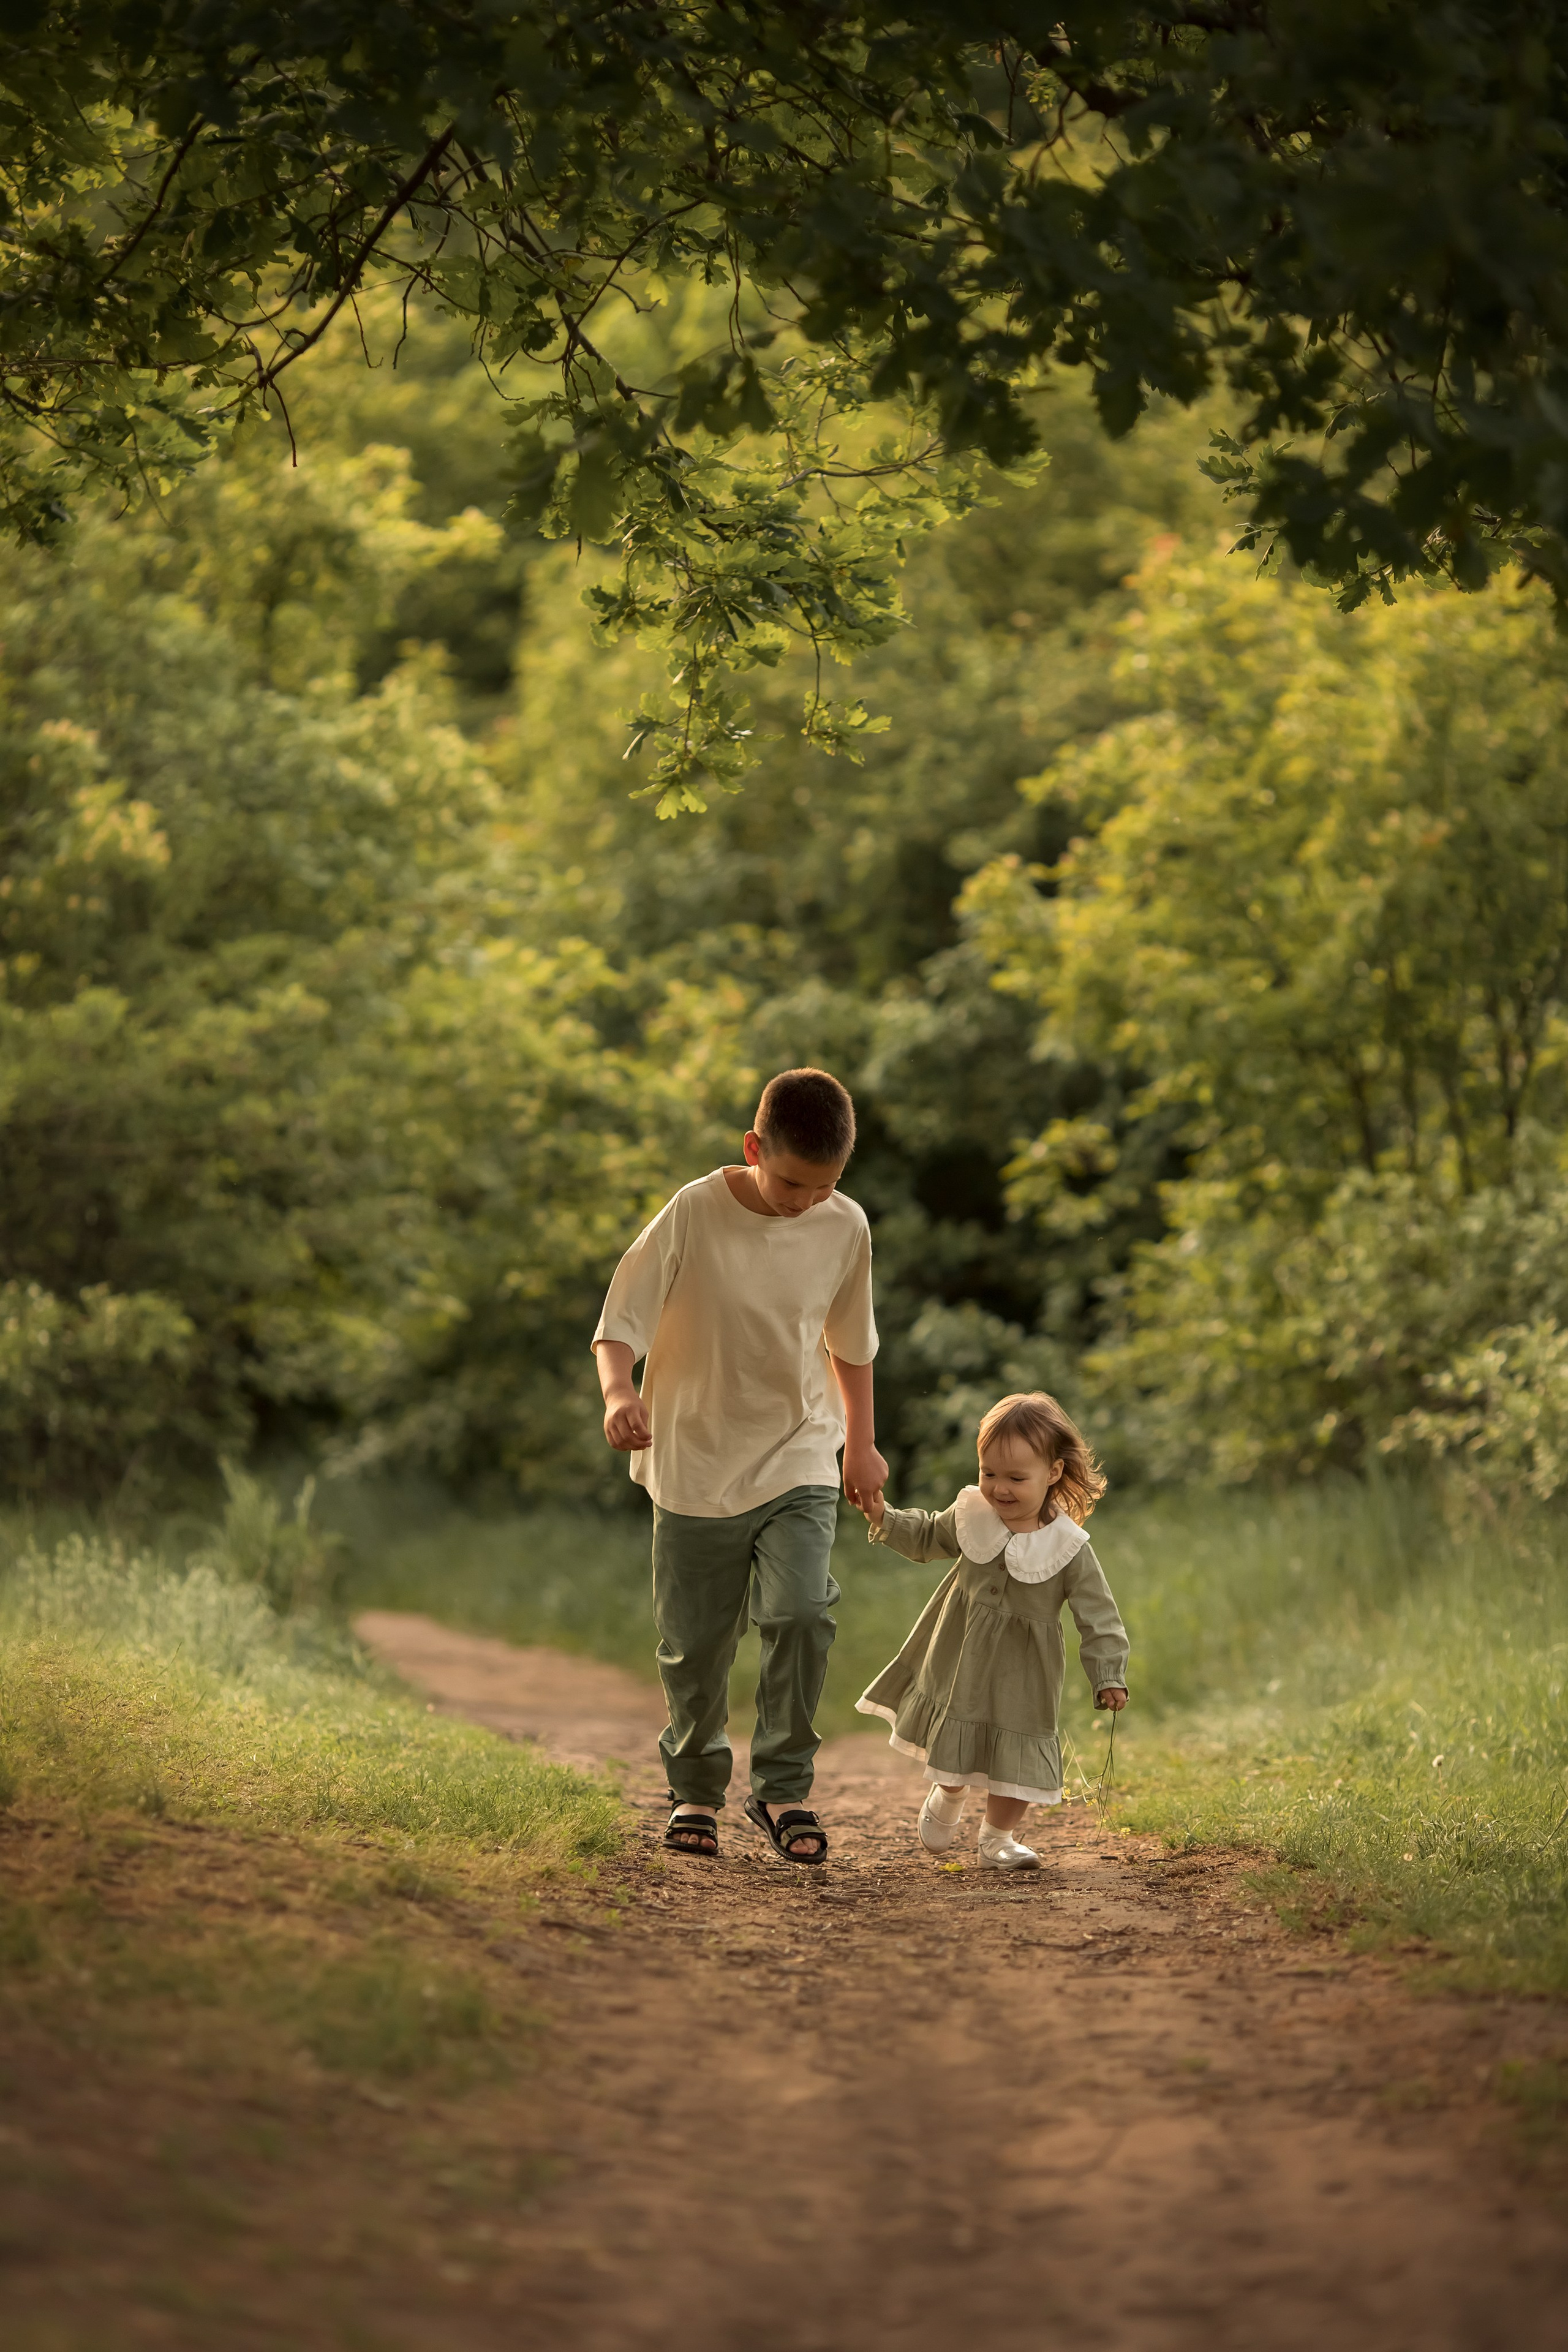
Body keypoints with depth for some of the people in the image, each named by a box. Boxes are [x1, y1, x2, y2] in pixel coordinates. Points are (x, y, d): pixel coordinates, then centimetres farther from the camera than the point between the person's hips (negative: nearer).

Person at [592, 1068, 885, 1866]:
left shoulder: (845, 1228, -3)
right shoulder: (692, 1215, -14)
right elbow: (620, 1323, -14)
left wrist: (861, 1442, 19)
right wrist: (619, 1390, -34)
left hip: (798, 1465, 1)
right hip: (695, 1469, -1)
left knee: (801, 1613, -18)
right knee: (693, 1646, 6)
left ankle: (783, 1787, -4)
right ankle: (696, 1791, 27)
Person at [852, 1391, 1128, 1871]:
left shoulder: (1069, 1550, -21)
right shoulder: (971, 1516, -11)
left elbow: (1098, 1618, -18)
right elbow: (927, 1538, 10)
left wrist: (1108, 1677, -27)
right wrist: (884, 1519, -3)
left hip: (1021, 1678, -3)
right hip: (960, 1664, 3)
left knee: (1016, 1755, 5)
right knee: (951, 1749, 17)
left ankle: (997, 1839, 29)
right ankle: (948, 1797, 50)